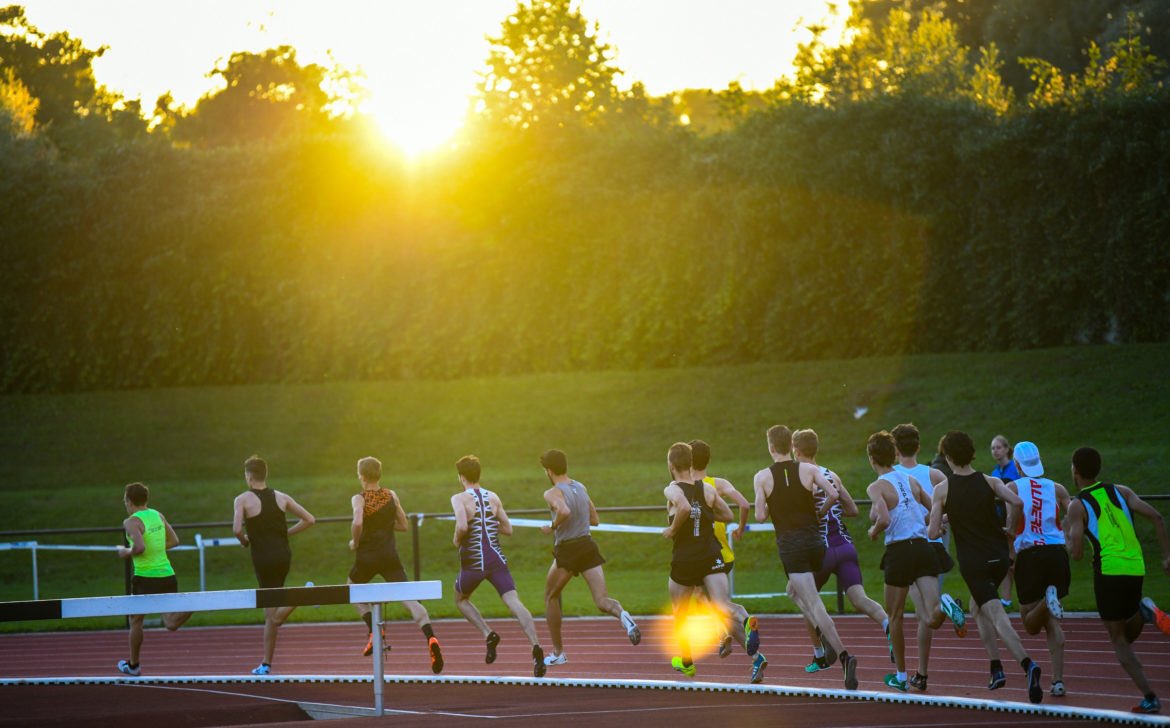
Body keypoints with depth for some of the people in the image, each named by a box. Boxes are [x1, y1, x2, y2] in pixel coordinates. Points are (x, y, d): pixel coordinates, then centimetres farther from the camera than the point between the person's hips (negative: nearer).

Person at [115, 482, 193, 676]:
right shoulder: (157, 515, 11)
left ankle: (133, 665, 24)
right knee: (171, 623, 0)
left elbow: (139, 547, -25)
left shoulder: (132, 522, -11)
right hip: (167, 575, 5)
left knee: (135, 620, 15)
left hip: (146, 578, -5)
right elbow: (174, 541, 17)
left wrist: (127, 552, -5)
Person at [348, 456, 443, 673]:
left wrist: (355, 542, -8)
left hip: (366, 557, -3)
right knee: (407, 598, -7)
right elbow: (403, 525, 13)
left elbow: (357, 523, -25)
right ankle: (430, 637, -31)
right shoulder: (391, 495, 7)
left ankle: (374, 631, 8)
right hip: (390, 556, 3)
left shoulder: (359, 499, -6)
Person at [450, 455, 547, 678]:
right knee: (514, 603, -11)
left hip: (473, 563, -3)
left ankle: (489, 635, 4)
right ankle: (535, 647, -33)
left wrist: (457, 540, -2)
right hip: (497, 560, 3)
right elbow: (508, 529, 14)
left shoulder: (459, 499, -5)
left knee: (461, 599, 25)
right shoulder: (493, 498, 11)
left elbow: (462, 526, -22)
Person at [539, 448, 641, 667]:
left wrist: (552, 527, -11)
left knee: (551, 597, 19)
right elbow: (595, 520, 20)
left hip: (567, 550, -5)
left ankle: (558, 652, 21)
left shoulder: (553, 493, -8)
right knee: (602, 601, -5)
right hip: (588, 546, 5)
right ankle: (622, 615, -41)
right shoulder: (581, 488, 14)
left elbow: (564, 511, -29)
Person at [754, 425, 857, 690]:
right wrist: (819, 513, 10)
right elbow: (833, 495, -9)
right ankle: (828, 638, 9)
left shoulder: (762, 477, -2)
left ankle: (843, 654, -25)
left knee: (814, 604, -8)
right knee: (794, 591, 27)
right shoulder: (808, 470, 3)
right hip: (815, 542, 4)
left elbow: (760, 516, -6)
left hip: (790, 546, -4)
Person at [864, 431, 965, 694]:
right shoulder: (912, 481, 13)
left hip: (899, 552, -4)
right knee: (930, 620, -4)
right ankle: (944, 606, -38)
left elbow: (884, 519, -20)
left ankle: (900, 676, 22)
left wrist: (874, 531, 0)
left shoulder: (877, 487, -4)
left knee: (895, 616, 15)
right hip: (924, 548, 4)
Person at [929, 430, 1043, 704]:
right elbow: (1016, 502, -15)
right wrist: (1009, 526, 5)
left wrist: (935, 528, 17)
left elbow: (933, 532, -7)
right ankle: (996, 670, 19)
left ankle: (1027, 664, -34)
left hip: (972, 563, -4)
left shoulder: (943, 490, -4)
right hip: (999, 556, 4)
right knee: (977, 607, 26)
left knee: (997, 616, -12)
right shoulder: (990, 482, 2)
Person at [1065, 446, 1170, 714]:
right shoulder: (1121, 492, 13)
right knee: (1127, 634, 24)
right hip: (1136, 569, 5)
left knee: (1119, 641, 6)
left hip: (1110, 571, -5)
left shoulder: (1078, 507, 0)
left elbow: (1077, 553, -6)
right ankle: (1144, 611, -10)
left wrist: (1067, 535, 15)